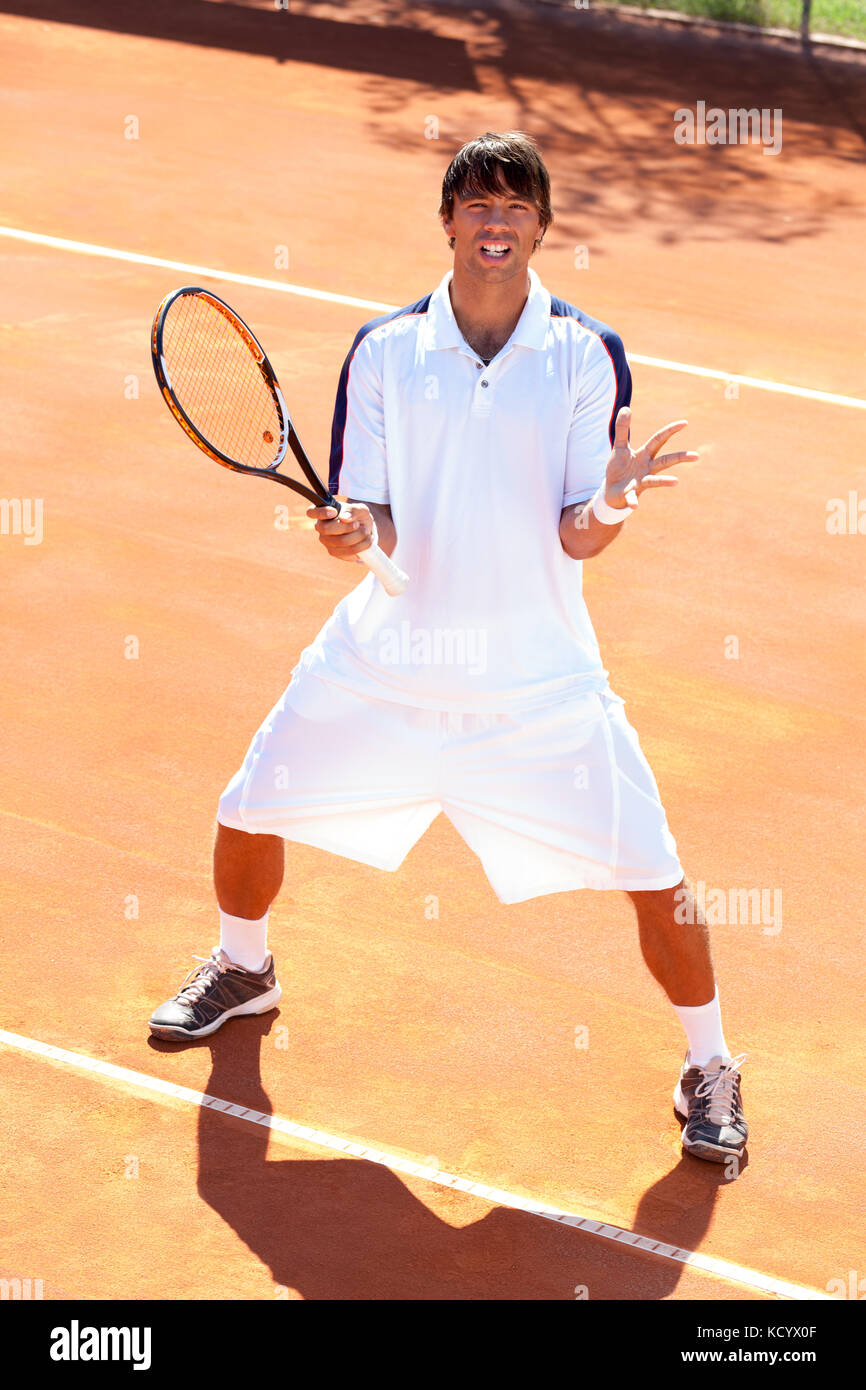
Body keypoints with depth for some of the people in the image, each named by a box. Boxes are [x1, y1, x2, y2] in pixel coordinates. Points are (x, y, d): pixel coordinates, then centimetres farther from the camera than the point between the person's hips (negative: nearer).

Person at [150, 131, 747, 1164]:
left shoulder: (588, 354, -6)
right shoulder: (385, 350, -2)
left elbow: (577, 539, -9)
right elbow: (375, 522, -2)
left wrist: (609, 506, -31)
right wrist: (353, 528, -25)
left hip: (538, 674, -2)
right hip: (387, 655, 2)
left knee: (651, 874, -7)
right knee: (249, 809, 8)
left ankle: (708, 1066, 18)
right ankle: (243, 971, 41)